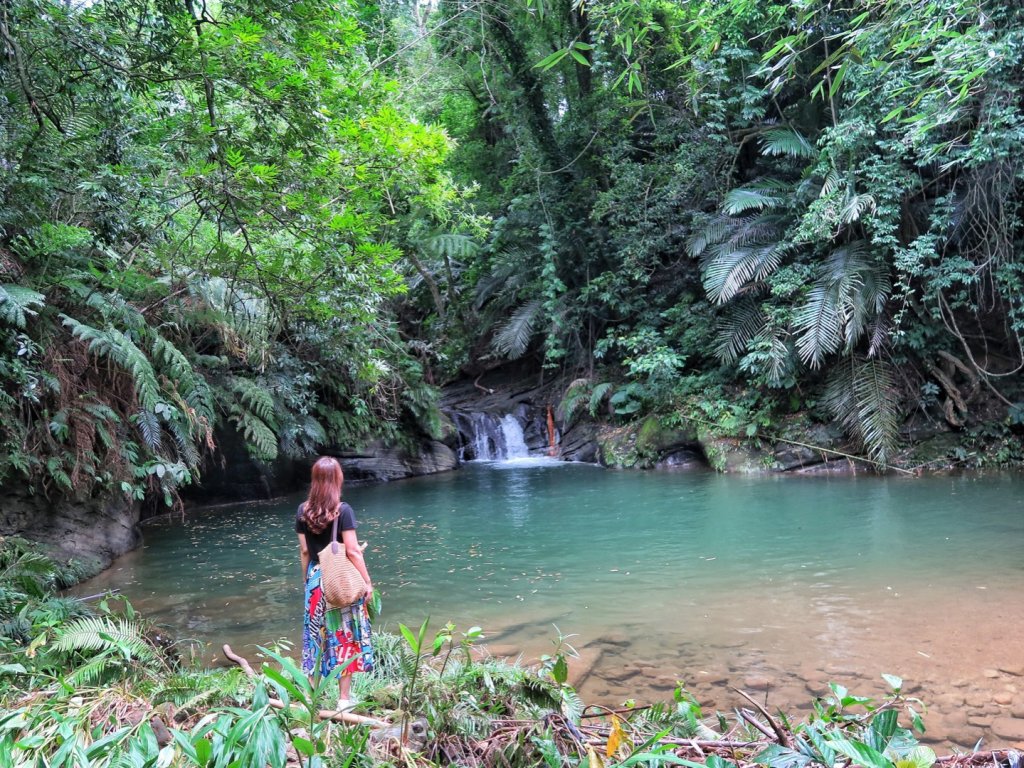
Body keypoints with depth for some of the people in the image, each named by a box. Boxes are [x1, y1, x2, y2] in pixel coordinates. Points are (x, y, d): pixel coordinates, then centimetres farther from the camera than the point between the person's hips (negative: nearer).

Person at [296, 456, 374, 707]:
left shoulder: (303, 511, 0)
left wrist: (308, 579, 18)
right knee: (344, 636, 7)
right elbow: (352, 551, -15)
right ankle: (344, 697, 14)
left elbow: (304, 551, 6)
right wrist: (367, 581, -7)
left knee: (315, 636, 14)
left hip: (316, 580, 4)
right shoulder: (342, 510, -14)